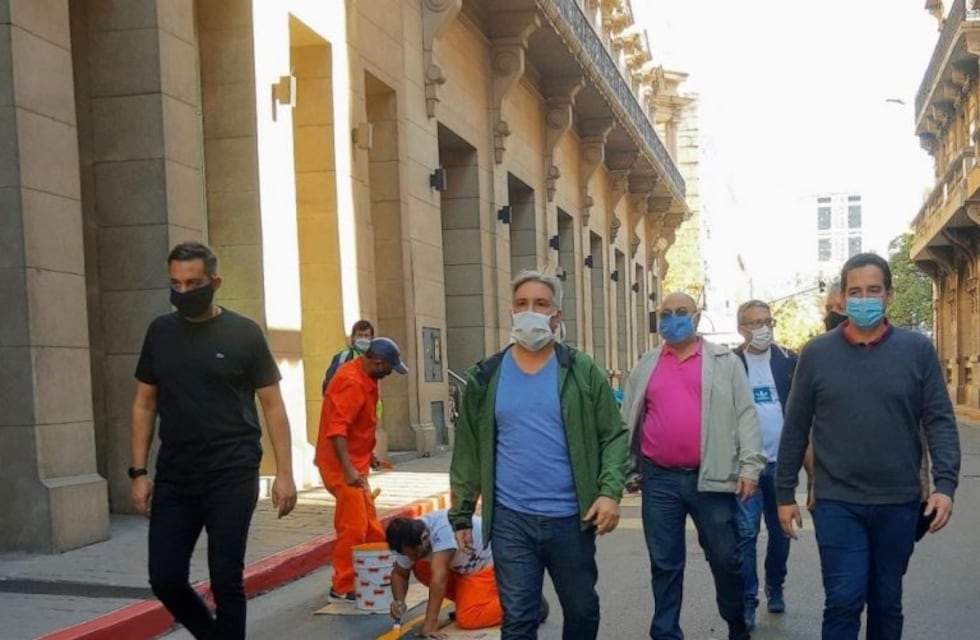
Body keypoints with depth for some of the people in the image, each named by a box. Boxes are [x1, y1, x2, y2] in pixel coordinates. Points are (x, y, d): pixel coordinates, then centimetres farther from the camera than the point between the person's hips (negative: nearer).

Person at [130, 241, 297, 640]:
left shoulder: (243, 333, -2)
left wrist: (284, 473, -8)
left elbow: (273, 405, -1)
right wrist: (138, 472, 5)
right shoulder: (160, 332, 8)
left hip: (232, 476, -3)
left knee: (226, 581, 0)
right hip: (173, 476, 4)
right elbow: (144, 405, 12)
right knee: (165, 579, 3)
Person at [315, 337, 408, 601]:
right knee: (353, 526, -8)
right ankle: (342, 587, -1)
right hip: (343, 464, -10)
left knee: (368, 523, 18)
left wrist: (366, 455, 23)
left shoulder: (364, 377, 8)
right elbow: (336, 429, -32)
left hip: (356, 461, 10)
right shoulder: (351, 382, -24)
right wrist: (348, 470, -38)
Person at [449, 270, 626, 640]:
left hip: (571, 518, 0)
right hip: (510, 520, 0)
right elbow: (468, 450, 7)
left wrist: (610, 491, -14)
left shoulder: (583, 372, 0)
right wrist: (461, 514, 5)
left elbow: (613, 436, 0)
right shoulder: (485, 377, 3)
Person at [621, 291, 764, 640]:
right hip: (659, 479, 2)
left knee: (725, 558, 9)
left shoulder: (726, 362, 3)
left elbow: (745, 415, -1)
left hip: (711, 478, -2)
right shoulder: (646, 366, 10)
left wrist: (750, 466, -8)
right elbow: (629, 421, 13)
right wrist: (628, 470, 10)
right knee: (664, 564, 8)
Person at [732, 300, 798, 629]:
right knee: (745, 534, -4)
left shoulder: (789, 361, 3)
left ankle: (775, 588, 30)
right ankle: (747, 600, 2)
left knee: (780, 531, 13)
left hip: (781, 462, 2)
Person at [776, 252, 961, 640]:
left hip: (898, 503, 1)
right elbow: (796, 428, 4)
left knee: (887, 602, 13)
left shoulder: (917, 350, 1)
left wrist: (945, 483, -12)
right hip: (837, 502, -1)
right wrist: (785, 492, 4)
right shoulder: (816, 353, 0)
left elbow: (939, 421, 0)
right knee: (844, 601, -5)